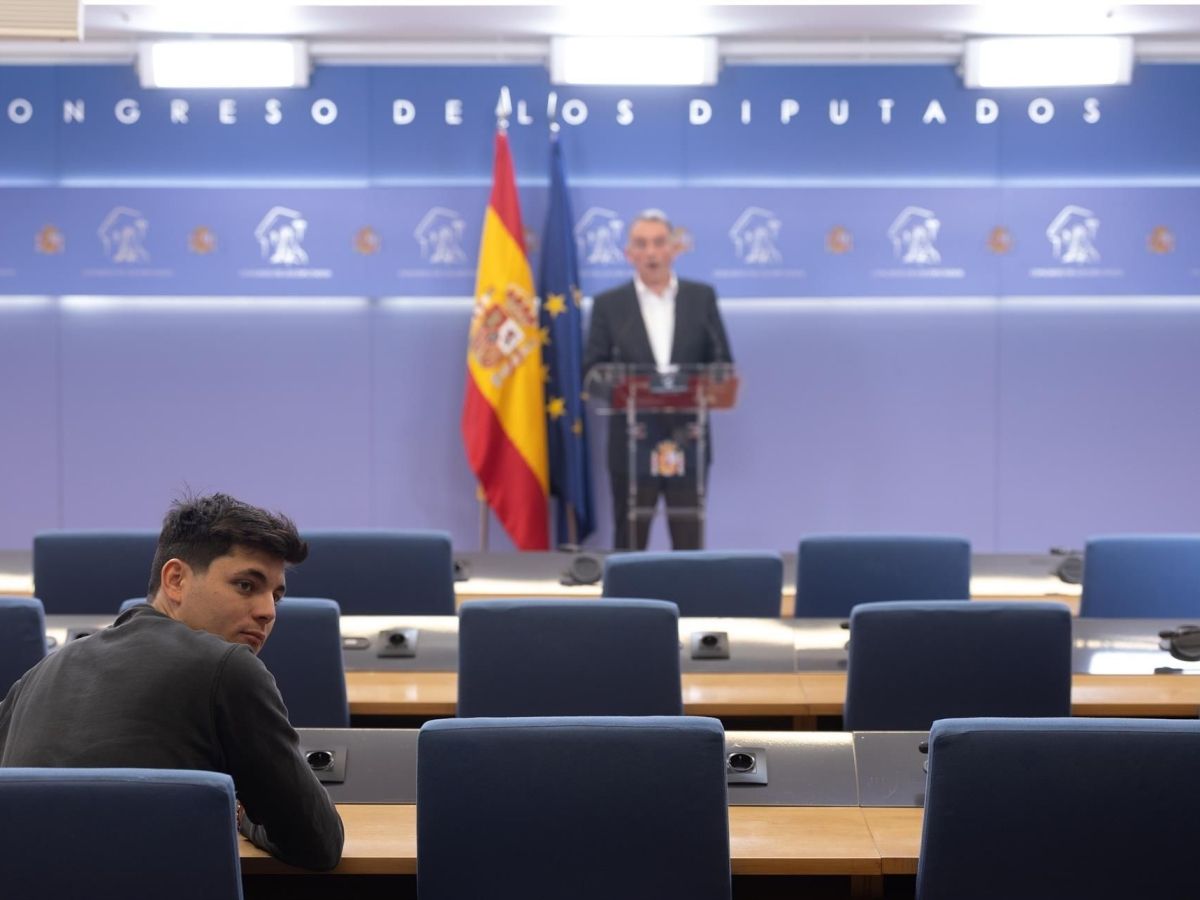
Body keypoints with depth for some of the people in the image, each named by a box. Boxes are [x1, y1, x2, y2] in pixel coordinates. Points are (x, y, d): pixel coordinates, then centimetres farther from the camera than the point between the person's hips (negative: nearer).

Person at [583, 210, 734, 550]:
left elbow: (722, 364, 6)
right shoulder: (608, 305, 3)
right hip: (632, 444, -1)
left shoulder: (701, 298, 7)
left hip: (687, 441, 1)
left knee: (690, 545, 5)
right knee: (629, 547, 4)